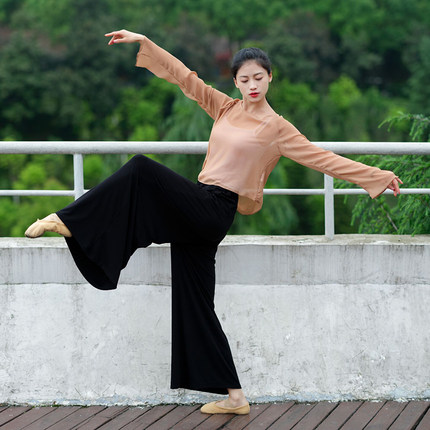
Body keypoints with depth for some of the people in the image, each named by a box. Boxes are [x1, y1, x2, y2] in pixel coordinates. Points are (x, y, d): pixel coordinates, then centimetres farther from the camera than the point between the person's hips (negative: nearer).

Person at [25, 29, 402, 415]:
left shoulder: (276, 128, 1)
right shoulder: (225, 108, 16)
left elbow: (323, 158, 2)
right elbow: (184, 76, 17)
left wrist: (377, 176, -1)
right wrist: (143, 42, 12)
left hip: (213, 213, -7)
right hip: (194, 214, 7)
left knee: (142, 170, -25)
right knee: (194, 304, 5)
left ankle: (68, 221, -17)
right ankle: (234, 397, 8)